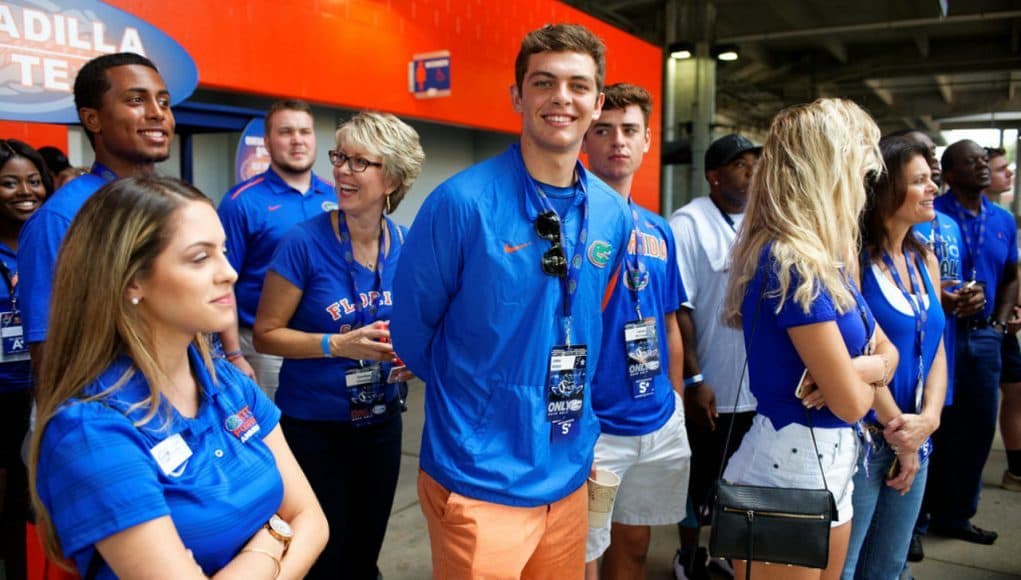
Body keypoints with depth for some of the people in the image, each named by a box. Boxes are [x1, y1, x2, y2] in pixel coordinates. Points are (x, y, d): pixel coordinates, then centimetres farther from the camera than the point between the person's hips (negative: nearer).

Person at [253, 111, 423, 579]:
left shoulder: (405, 246, -3)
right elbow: (265, 334, -12)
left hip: (381, 423, 4)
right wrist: (337, 345, -25)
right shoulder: (304, 243, -16)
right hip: (313, 426, -4)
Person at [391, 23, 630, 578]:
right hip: (480, 480, -5)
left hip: (568, 476, 6)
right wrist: (486, 397, 5)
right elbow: (412, 330, -6)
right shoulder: (462, 201, -16)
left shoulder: (613, 215, 1)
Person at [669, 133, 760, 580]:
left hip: (761, 387, 6)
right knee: (699, 479, 11)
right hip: (712, 387, -5)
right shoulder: (689, 223, -11)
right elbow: (678, 309, -14)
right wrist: (693, 379, -17)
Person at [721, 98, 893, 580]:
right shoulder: (794, 265, -23)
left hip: (831, 460, 9)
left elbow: (887, 351, 12)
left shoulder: (822, 260, 5)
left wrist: (859, 368, -11)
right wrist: (863, 378, 1)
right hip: (792, 463, -9)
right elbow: (851, 403, -22)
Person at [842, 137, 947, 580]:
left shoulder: (926, 261, 8)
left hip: (914, 442, 7)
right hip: (861, 439, -7)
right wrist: (899, 431, -9)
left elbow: (935, 351, 7)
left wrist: (928, 419, -9)